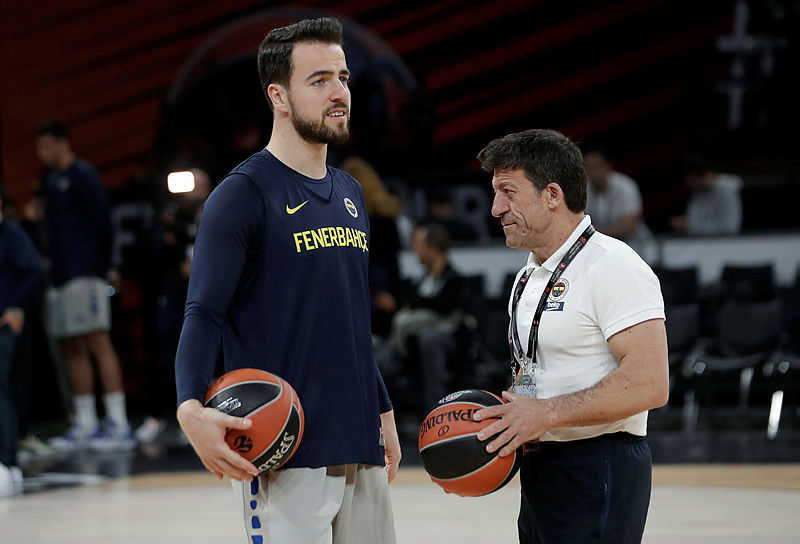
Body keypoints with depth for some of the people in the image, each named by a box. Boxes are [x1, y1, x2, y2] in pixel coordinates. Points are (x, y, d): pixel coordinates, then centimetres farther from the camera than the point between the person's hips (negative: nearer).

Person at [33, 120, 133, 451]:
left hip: (85, 274, -9)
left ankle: (118, 425, -14)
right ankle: (85, 426, 14)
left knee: (98, 343, -12)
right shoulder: (51, 179, 18)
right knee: (72, 349, 9)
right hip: (62, 275, 9)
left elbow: (102, 224, -12)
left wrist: (102, 267, -12)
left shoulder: (82, 176, -7)